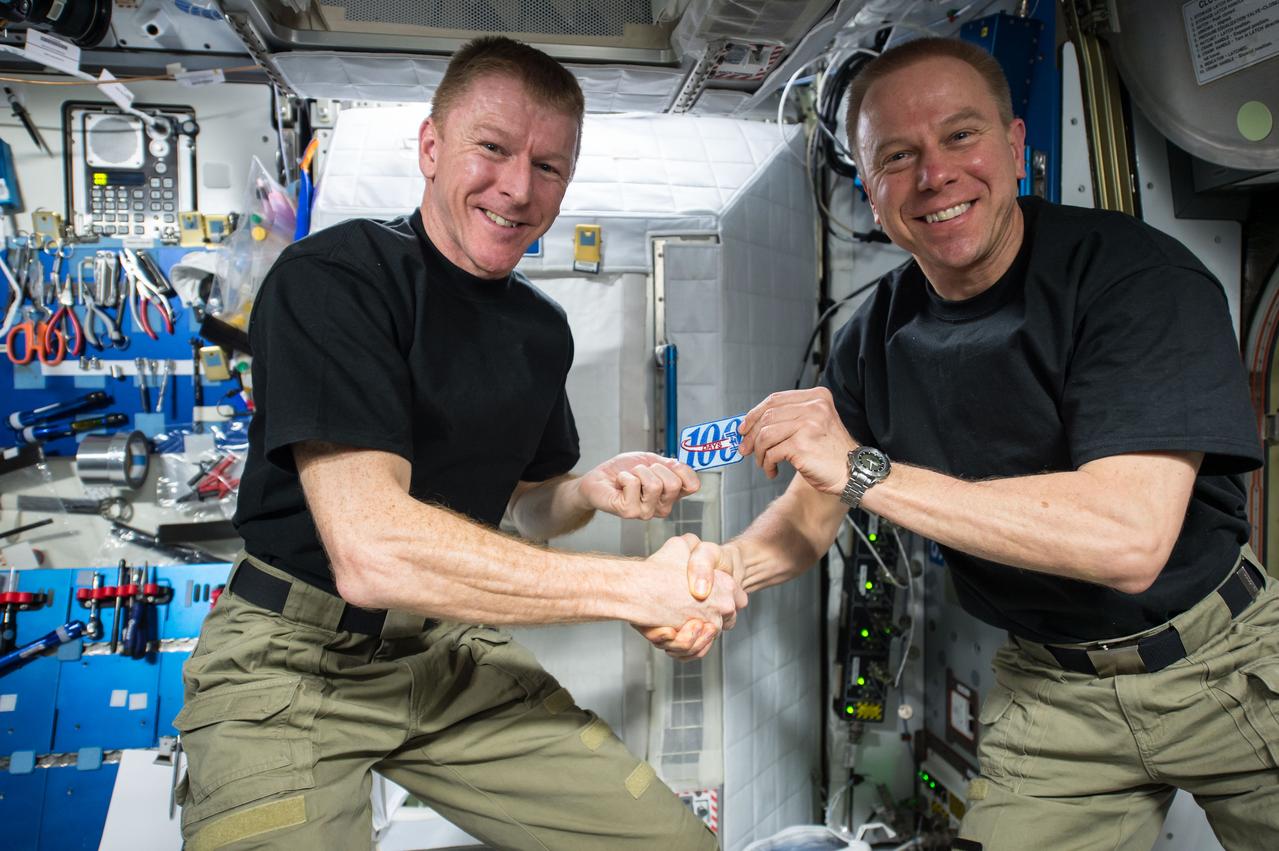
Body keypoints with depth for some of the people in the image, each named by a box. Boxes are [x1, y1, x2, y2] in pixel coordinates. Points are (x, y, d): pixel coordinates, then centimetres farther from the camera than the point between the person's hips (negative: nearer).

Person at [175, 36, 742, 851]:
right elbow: (371, 551, -29)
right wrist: (636, 586, -24)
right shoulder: (333, 277, -18)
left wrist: (593, 490, -7)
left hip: (452, 650, 6)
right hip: (295, 659, -5)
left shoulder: (543, 328, 4)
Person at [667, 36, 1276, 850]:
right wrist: (720, 573, -19)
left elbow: (1130, 538, -33)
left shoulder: (1138, 274, -22)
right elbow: (813, 511, 2)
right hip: (1052, 686, 3)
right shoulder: (879, 333, -7)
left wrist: (864, 468, -35)